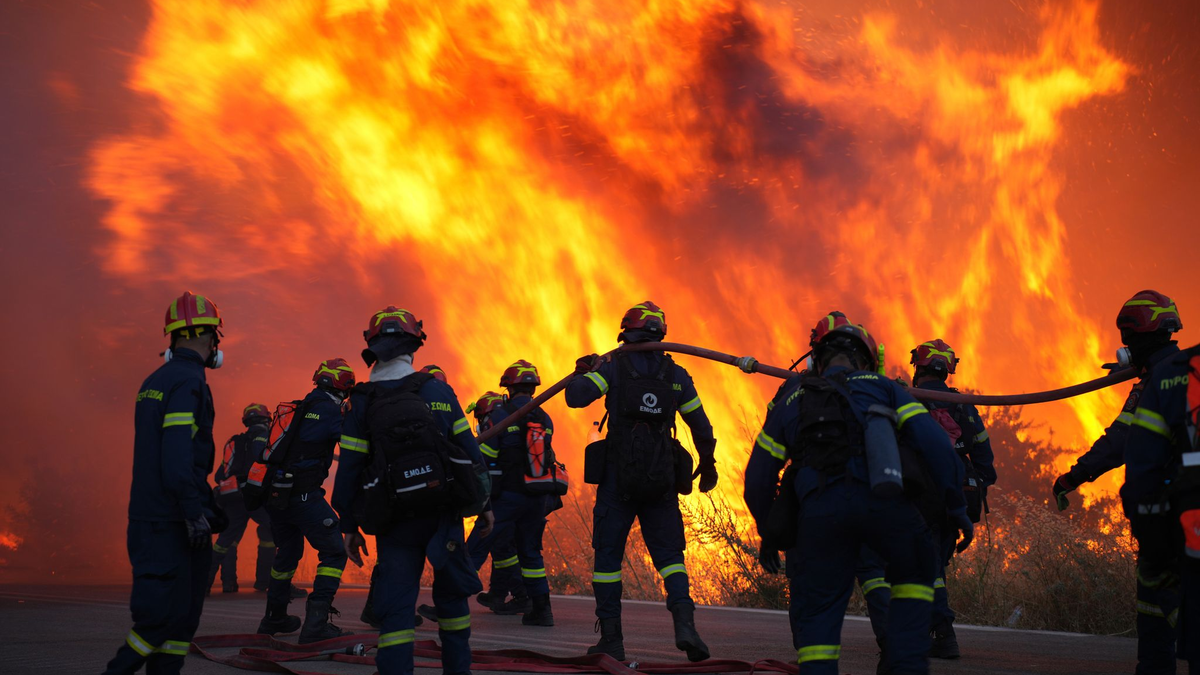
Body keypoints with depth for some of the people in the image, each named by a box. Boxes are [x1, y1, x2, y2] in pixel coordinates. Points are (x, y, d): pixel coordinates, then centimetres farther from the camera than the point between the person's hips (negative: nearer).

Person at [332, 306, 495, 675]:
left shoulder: (363, 402, -2)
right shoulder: (439, 391, -1)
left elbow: (350, 468, -3)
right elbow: (469, 449, 0)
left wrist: (349, 526, 4)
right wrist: (484, 502, 9)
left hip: (396, 521, -1)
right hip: (443, 515, 1)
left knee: (395, 606, 0)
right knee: (451, 595, 17)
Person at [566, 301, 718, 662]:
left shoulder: (614, 367, -2)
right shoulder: (677, 375, 8)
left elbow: (575, 396, -12)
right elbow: (702, 427, 12)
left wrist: (582, 372, 10)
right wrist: (708, 464, 28)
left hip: (618, 479, -2)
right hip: (661, 480, 3)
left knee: (608, 554, 6)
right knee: (668, 553, 8)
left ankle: (611, 639, 7)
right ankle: (684, 621, -15)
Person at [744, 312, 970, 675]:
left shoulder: (791, 402, 28)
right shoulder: (882, 387, 24)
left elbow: (758, 478, 24)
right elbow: (933, 443, 10)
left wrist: (768, 534, 36)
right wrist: (956, 507, 13)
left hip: (819, 510, 1)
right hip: (881, 500, 0)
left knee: (815, 613, 11)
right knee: (914, 573, 25)